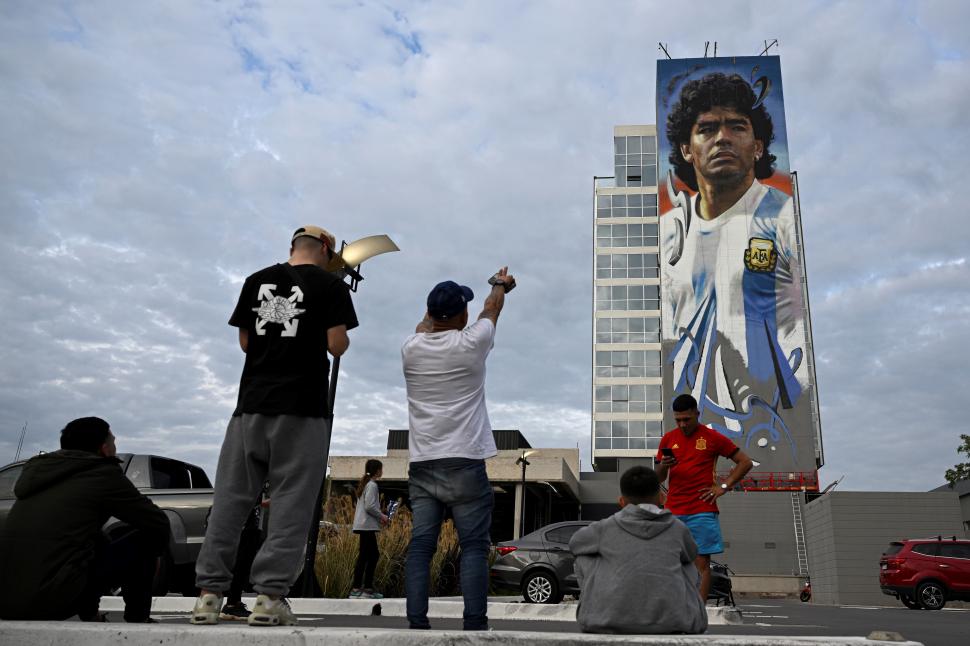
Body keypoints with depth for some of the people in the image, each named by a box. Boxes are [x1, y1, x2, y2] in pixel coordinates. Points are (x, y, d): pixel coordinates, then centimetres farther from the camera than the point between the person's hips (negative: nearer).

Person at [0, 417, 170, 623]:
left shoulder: (37, 467, 19)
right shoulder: (103, 474, -1)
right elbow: (159, 523, 4)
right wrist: (153, 555, 25)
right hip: (51, 602, -8)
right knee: (143, 539, 4)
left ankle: (89, 616, 25)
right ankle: (137, 621, 10)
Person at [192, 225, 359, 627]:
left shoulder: (256, 281, 13)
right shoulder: (329, 284, 0)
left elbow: (245, 342, 16)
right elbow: (337, 346, -6)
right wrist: (329, 341, 16)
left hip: (252, 402, 4)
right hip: (302, 408, -4)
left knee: (230, 497, 8)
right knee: (291, 502, 1)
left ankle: (209, 593, 9)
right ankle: (270, 595, -1)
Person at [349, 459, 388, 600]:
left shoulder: (365, 484, 18)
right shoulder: (372, 485, -11)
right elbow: (369, 506, -20)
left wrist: (379, 516, 15)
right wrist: (382, 516, -8)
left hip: (364, 525, 10)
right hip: (367, 526, -10)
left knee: (374, 555, 11)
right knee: (364, 557, -8)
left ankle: (368, 588, 13)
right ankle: (356, 589, -6)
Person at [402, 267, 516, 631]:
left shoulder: (411, 349, 4)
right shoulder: (471, 343, -5)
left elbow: (424, 325, 29)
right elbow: (492, 308, 17)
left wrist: (436, 308, 51)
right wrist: (501, 284, 39)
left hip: (422, 465, 4)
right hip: (464, 464, -3)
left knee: (420, 546, 4)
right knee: (473, 546, 1)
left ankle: (417, 623, 3)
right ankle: (475, 625, -2)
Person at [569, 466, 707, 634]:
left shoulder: (606, 528, 9)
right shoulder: (678, 529, 12)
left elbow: (575, 543, 29)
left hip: (610, 623, 0)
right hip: (672, 624, 1)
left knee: (585, 555, 22)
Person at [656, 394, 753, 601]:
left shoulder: (712, 437, 2)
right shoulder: (668, 439, 10)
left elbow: (745, 462, 6)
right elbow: (659, 479, 16)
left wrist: (724, 486, -3)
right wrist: (663, 466, -7)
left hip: (702, 512, -3)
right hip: (673, 512, 3)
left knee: (702, 564, -3)